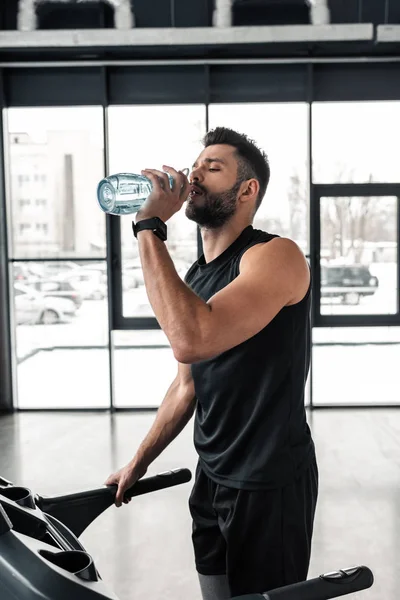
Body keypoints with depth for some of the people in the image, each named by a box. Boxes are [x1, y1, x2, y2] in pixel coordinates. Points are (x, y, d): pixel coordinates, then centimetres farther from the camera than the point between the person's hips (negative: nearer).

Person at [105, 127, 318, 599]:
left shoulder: (276, 256, -18)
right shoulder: (194, 277, 6)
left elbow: (192, 340, -35)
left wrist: (149, 226, -27)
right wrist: (138, 463, 16)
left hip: (270, 485, -7)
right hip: (213, 477, 7)